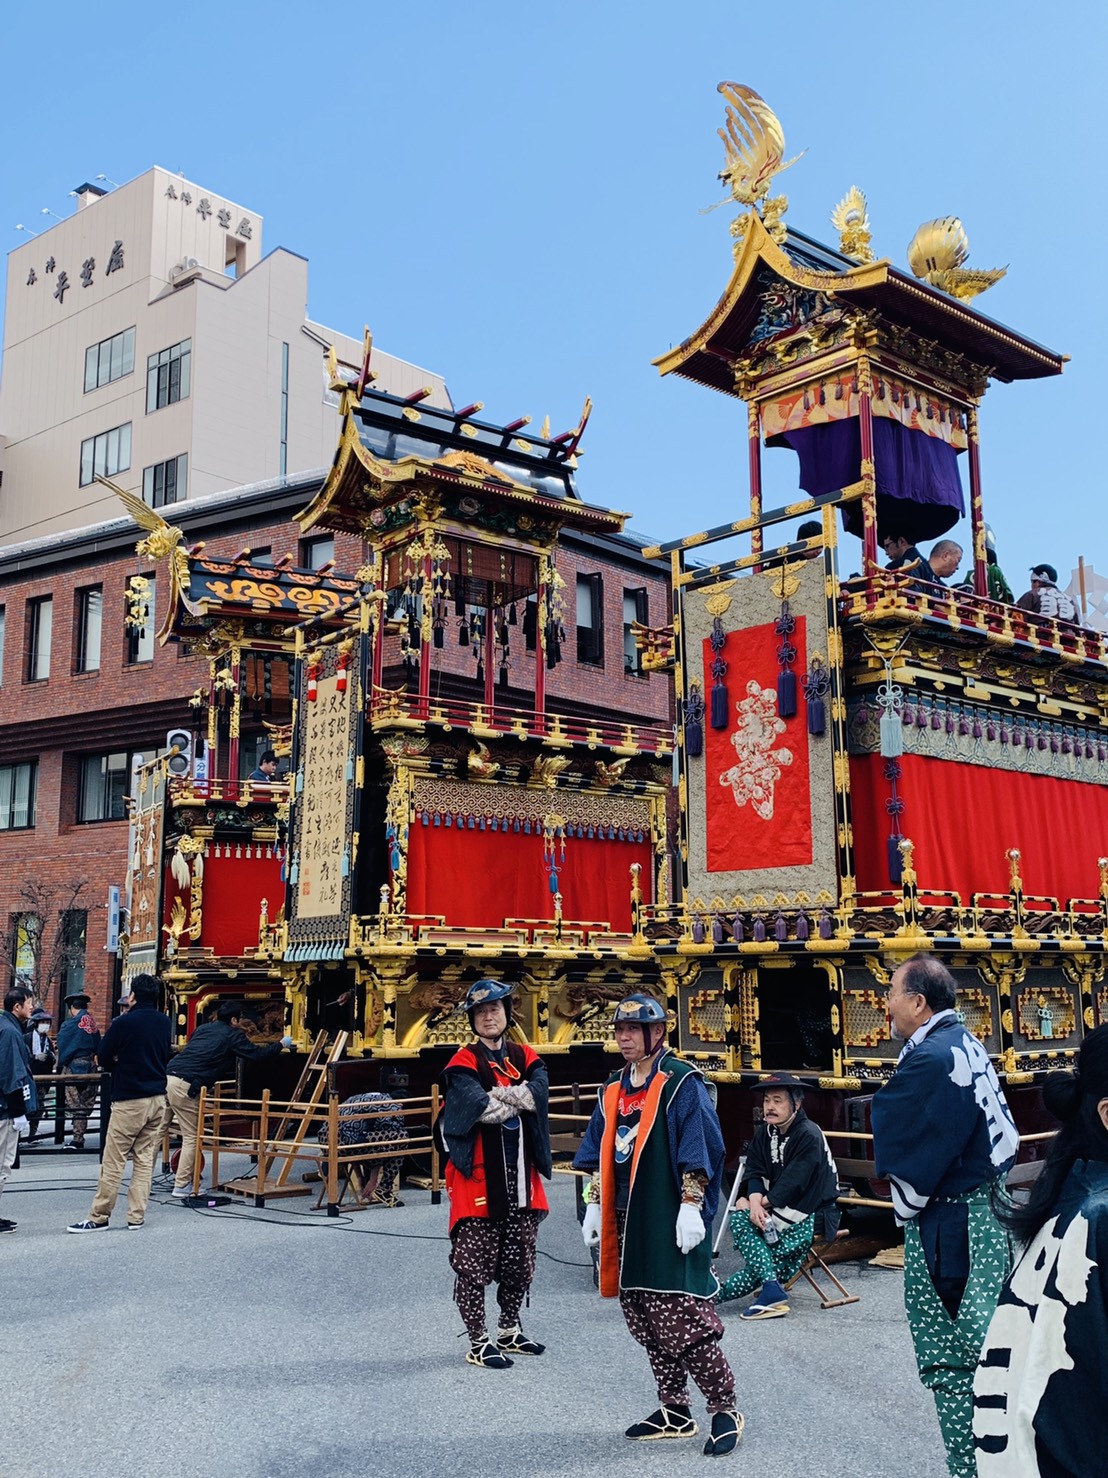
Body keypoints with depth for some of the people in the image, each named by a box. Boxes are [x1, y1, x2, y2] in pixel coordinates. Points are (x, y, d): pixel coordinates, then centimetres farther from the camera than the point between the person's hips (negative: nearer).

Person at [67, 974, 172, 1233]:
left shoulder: (123, 1023, -10)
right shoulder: (164, 1023, 6)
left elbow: (104, 1059, -2)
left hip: (128, 1100, -5)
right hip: (157, 1098, 5)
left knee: (113, 1162, 1)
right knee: (145, 1159, 9)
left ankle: (99, 1217, 5)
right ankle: (136, 1216, 10)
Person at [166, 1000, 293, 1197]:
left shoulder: (203, 1028, 22)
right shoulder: (233, 1035, 2)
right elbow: (257, 1054, 5)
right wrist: (281, 1044, 20)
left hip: (168, 1076, 8)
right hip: (184, 1086, -8)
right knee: (192, 1136, 1)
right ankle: (181, 1187, 3)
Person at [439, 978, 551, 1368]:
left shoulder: (525, 1057, 10)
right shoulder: (464, 1064, -6)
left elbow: (537, 1094, -10)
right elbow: (480, 1108, -22)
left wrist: (494, 1094, -16)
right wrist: (516, 1099, -8)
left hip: (520, 1175, 5)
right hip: (479, 1175, -5)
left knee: (520, 1260, 16)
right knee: (474, 1264, 0)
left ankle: (509, 1331, 33)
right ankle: (478, 1343, 13)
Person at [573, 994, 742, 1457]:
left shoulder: (681, 1083, -9)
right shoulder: (614, 1090, 14)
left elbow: (699, 1149, -14)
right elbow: (600, 1153, 19)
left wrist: (690, 1205, -18)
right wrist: (595, 1205, 16)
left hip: (671, 1222, -8)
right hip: (627, 1221, 8)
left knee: (683, 1319, -8)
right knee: (645, 1320, 13)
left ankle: (724, 1409, 7)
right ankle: (674, 1411, 25)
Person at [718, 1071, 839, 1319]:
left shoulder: (809, 1136, -15)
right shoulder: (763, 1133, 8)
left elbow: (794, 1182, -20)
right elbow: (754, 1172, 1)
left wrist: (763, 1202, -15)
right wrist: (755, 1201, -18)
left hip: (809, 1211, -8)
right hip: (775, 1207, 8)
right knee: (739, 1219, -16)